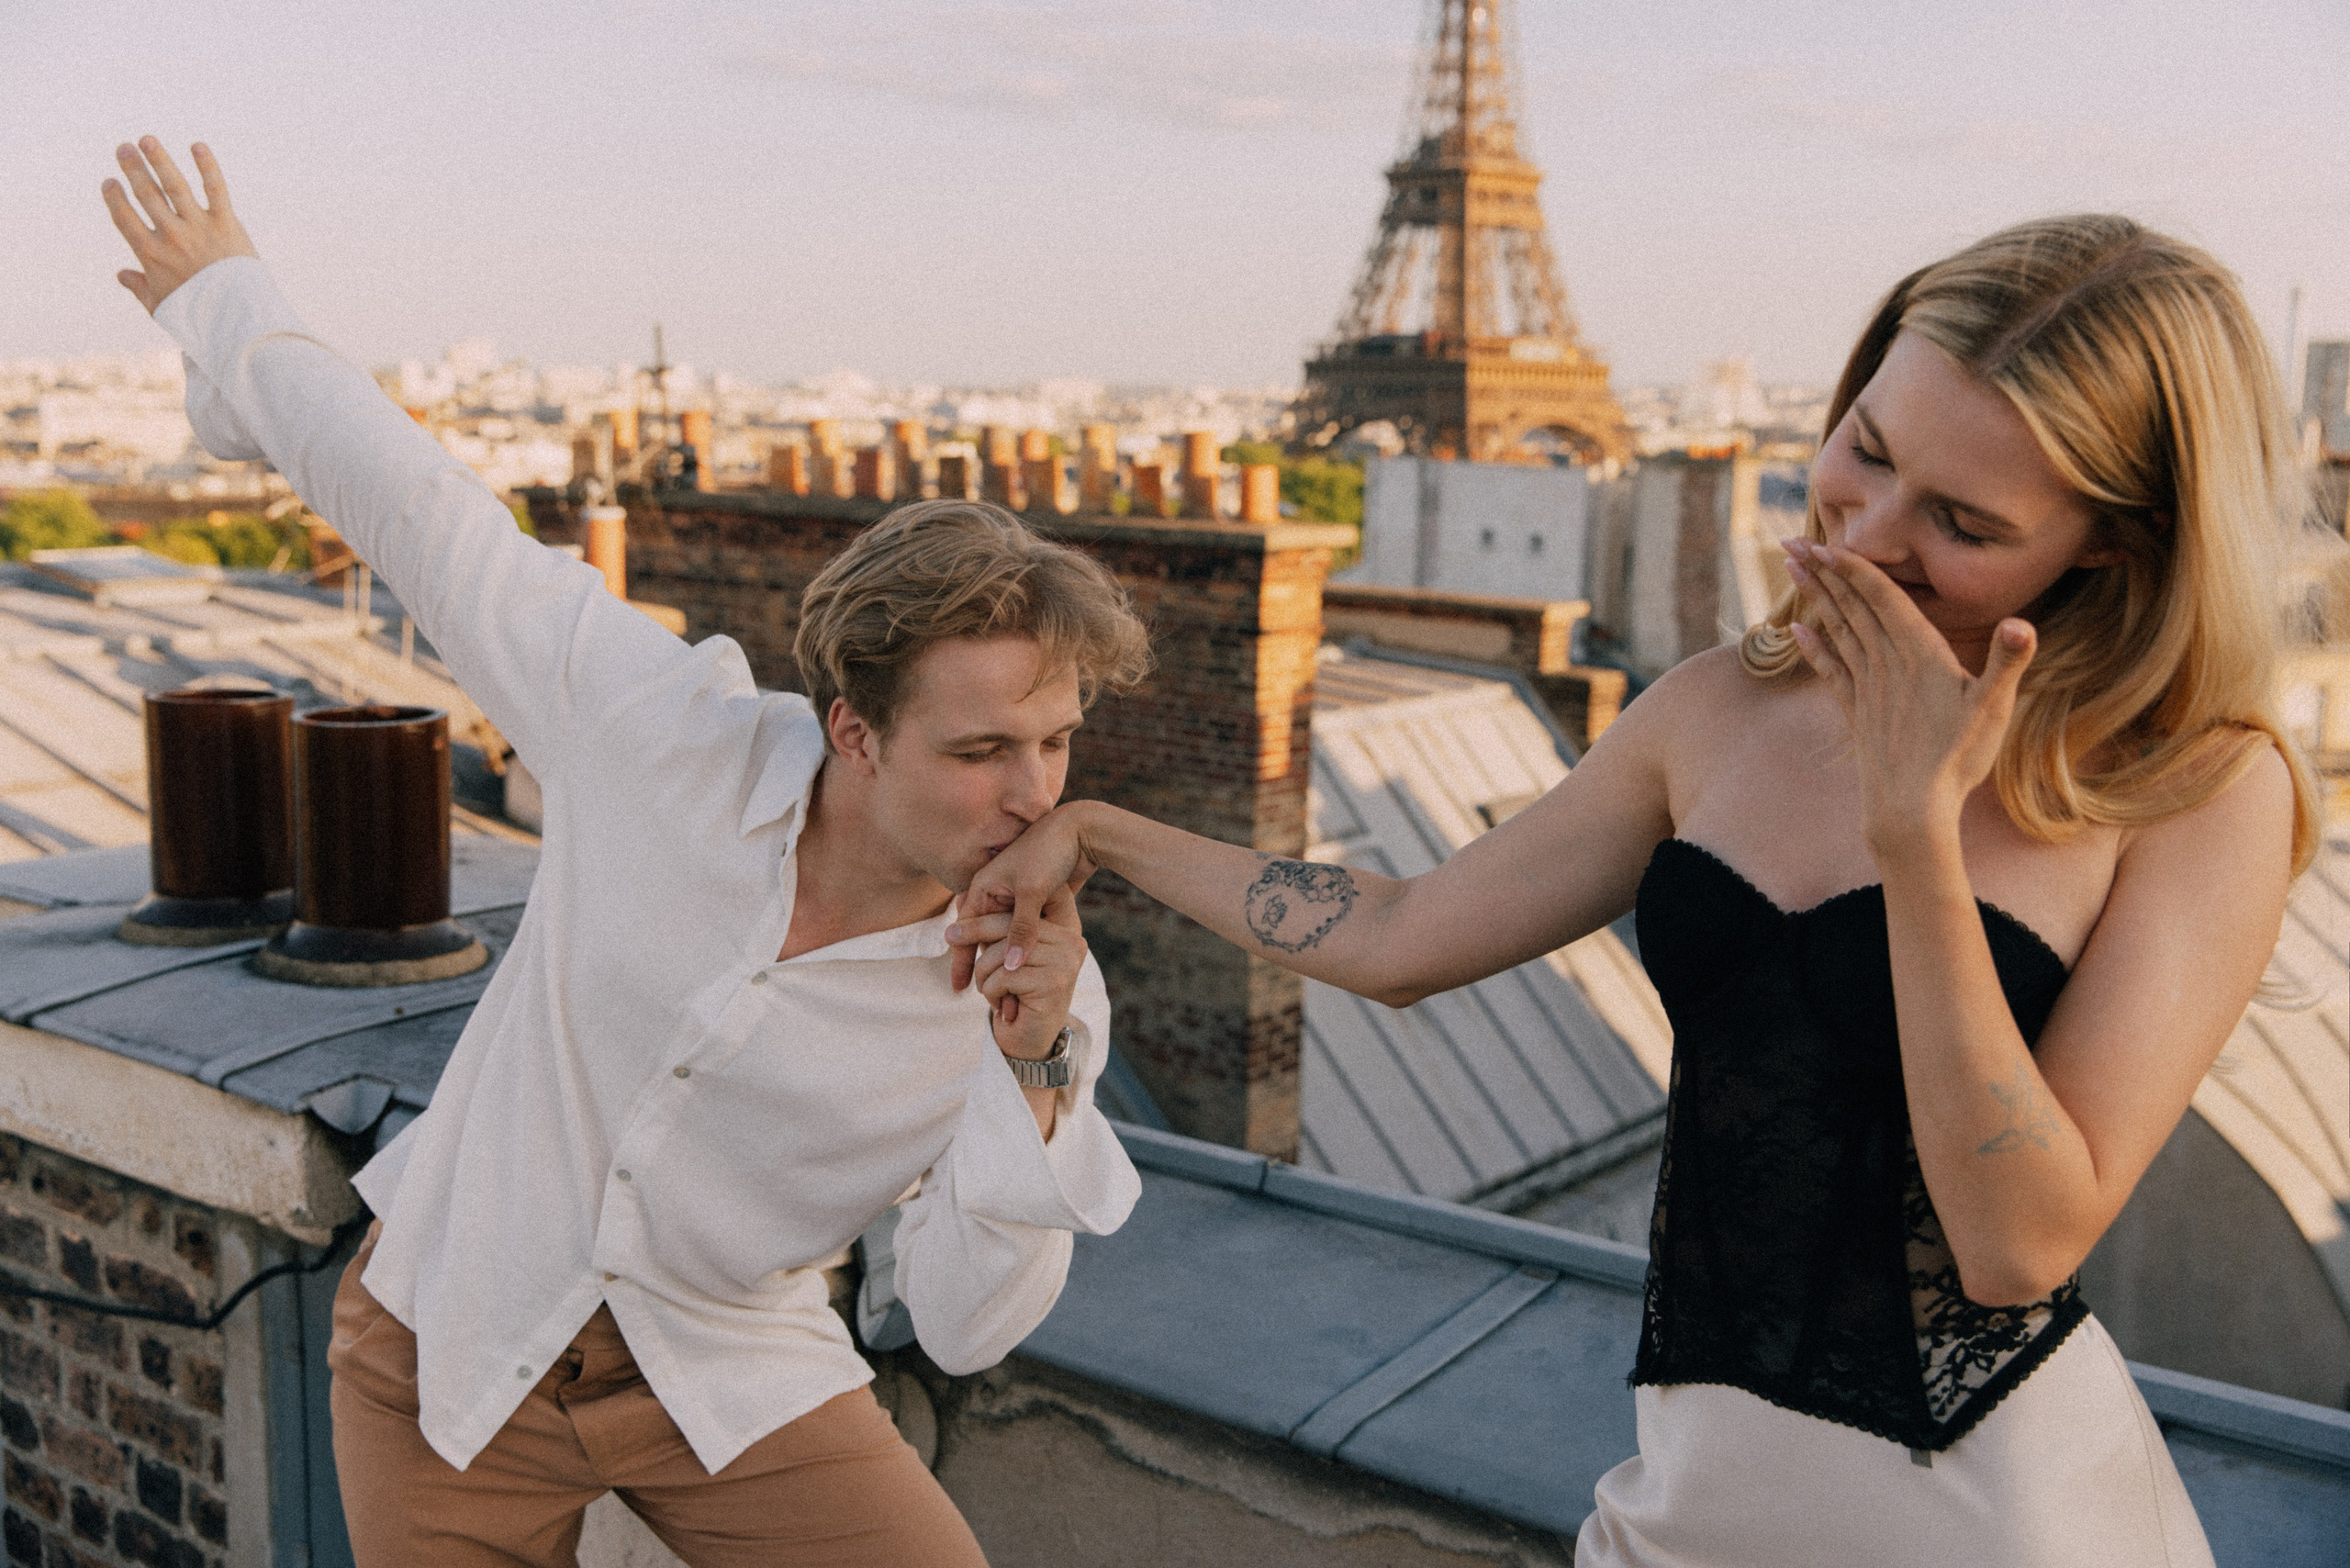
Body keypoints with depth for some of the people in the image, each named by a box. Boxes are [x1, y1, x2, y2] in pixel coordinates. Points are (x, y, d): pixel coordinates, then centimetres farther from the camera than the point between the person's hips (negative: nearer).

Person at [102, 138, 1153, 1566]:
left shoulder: (1036, 987, -19)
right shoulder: (667, 731, -21)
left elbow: (969, 1329, -17)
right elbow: (425, 514, -7)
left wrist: (1033, 1071, -32)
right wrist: (229, 310, 7)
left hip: (732, 1374, 0)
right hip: (454, 1341, 1)